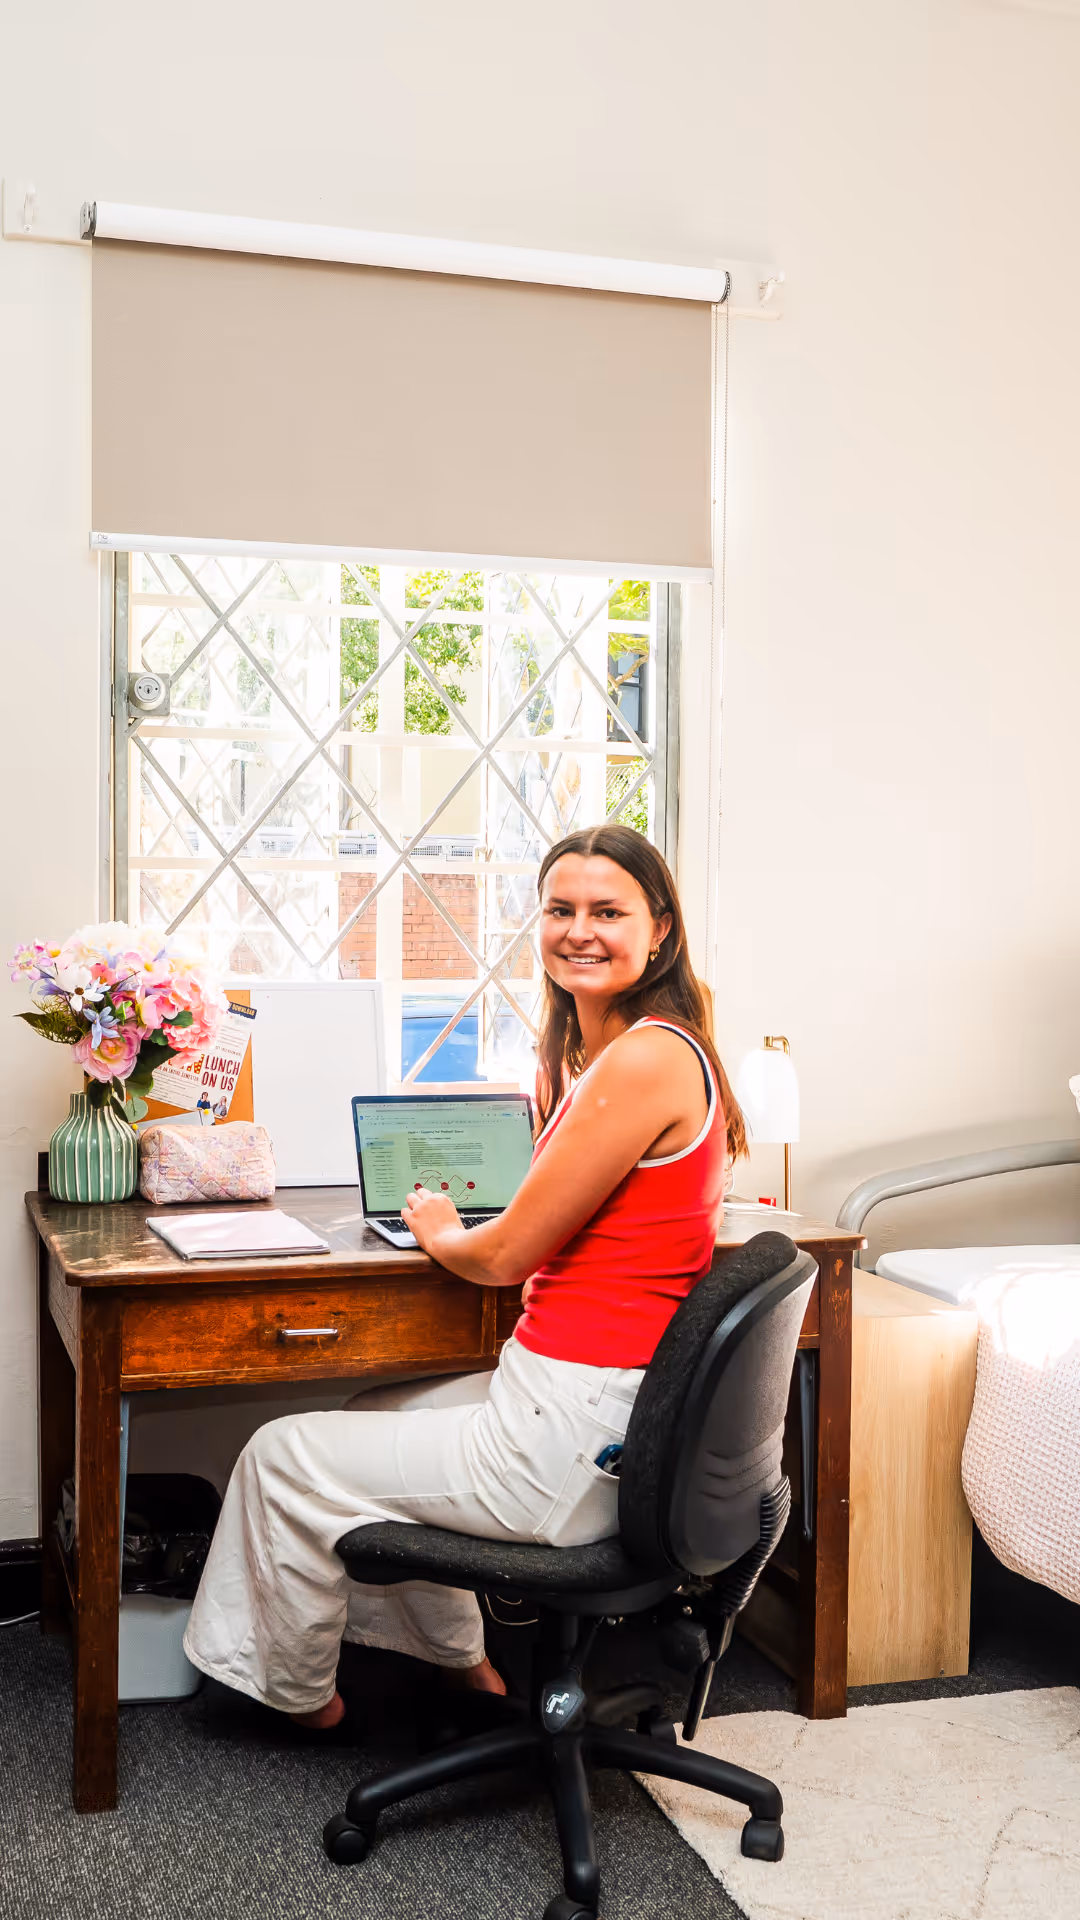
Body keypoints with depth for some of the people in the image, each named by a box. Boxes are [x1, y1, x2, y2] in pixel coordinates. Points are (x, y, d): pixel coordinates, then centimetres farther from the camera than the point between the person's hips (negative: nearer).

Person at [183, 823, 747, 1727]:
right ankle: (461, 1659, 41)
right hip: (589, 1396, 10)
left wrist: (435, 1231, 3)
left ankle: (300, 1692, 34)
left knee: (285, 1456, 7)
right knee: (373, 1416, 30)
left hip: (571, 1442, -10)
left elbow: (506, 1255, -16)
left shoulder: (646, 1059, -22)